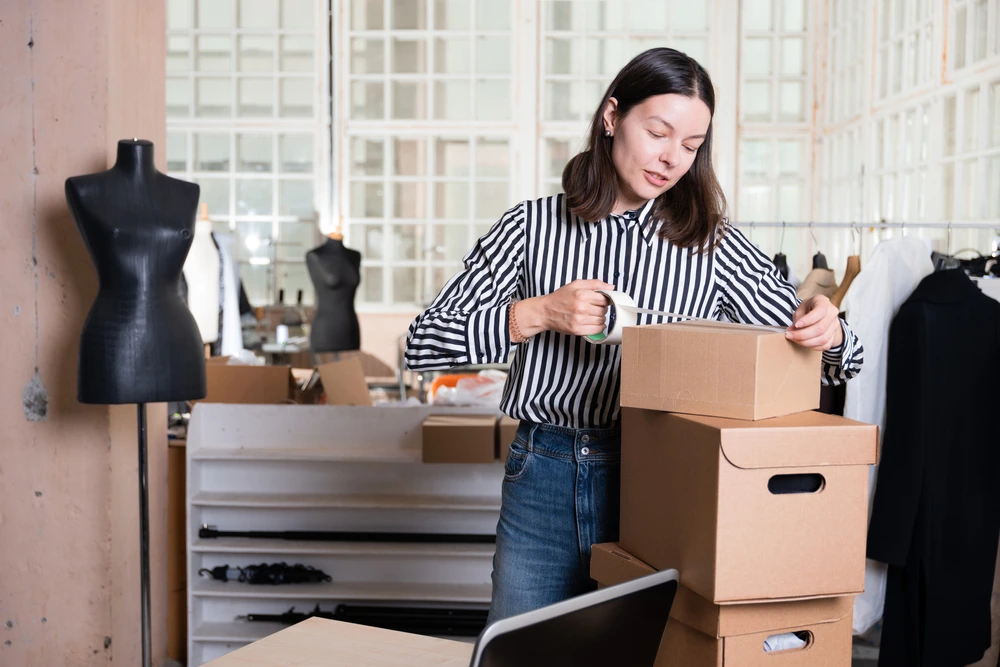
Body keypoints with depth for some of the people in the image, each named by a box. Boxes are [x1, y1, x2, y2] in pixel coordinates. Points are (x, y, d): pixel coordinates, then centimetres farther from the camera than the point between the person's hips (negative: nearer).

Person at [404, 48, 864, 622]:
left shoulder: (713, 245, 2)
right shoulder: (532, 227, 0)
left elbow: (832, 361, 4)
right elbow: (423, 343, -5)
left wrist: (827, 331, -20)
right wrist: (537, 315, -18)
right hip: (544, 483, 0)